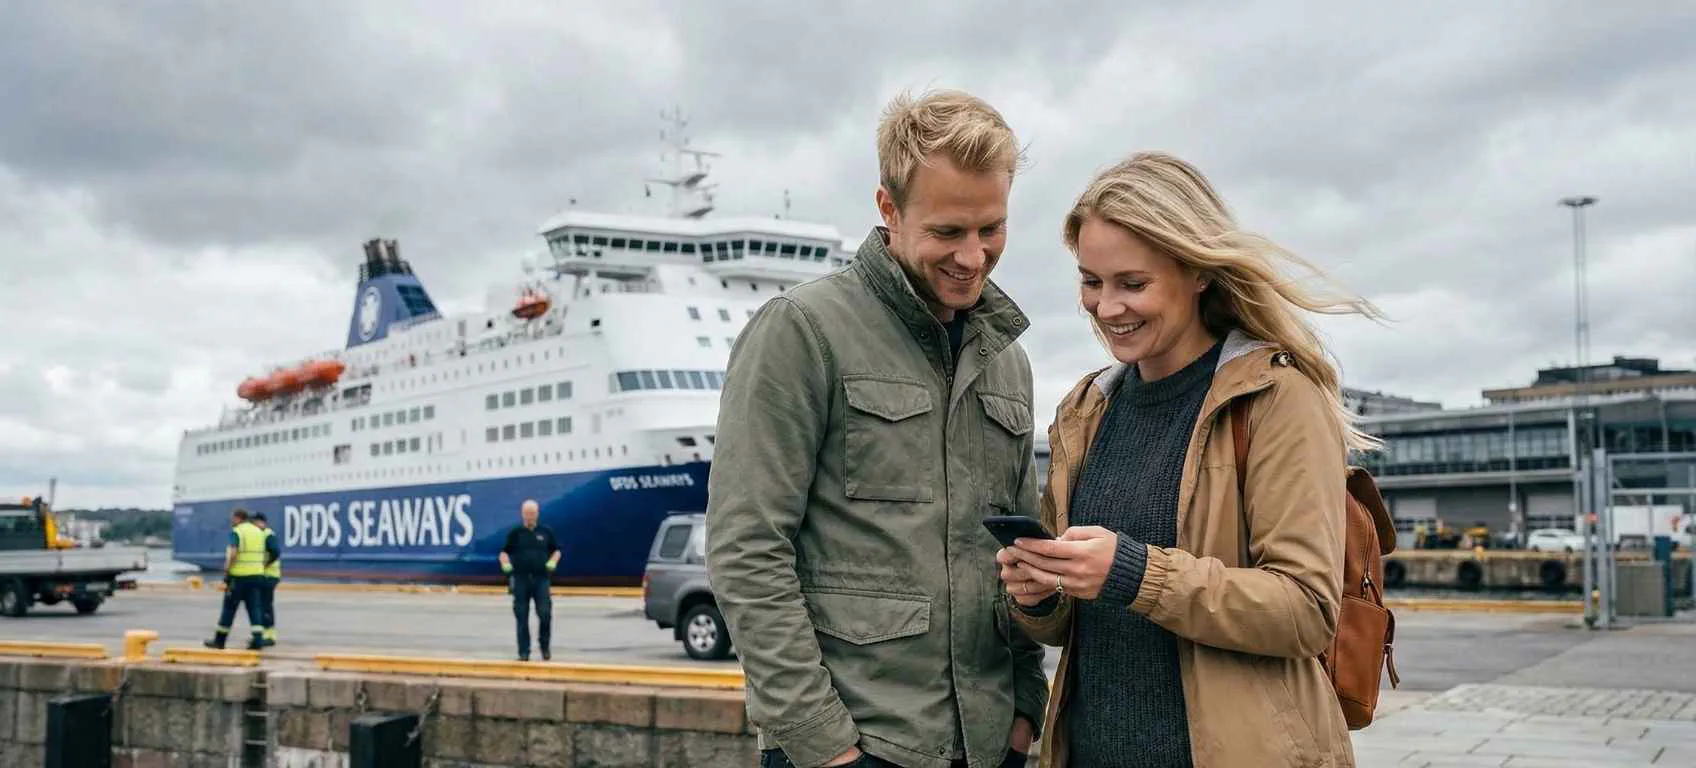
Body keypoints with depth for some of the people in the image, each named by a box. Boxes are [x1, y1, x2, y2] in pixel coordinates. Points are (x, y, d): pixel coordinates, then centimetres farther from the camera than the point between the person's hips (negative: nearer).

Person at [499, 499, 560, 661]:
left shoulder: (545, 532, 10)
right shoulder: (515, 533, 7)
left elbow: (556, 550, 18)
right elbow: (504, 552, 10)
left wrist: (552, 562, 0)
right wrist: (505, 564, -9)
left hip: (541, 579, 0)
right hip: (520, 579, 0)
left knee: (545, 614, -10)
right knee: (522, 617, 0)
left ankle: (544, 646, 10)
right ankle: (524, 652, 7)